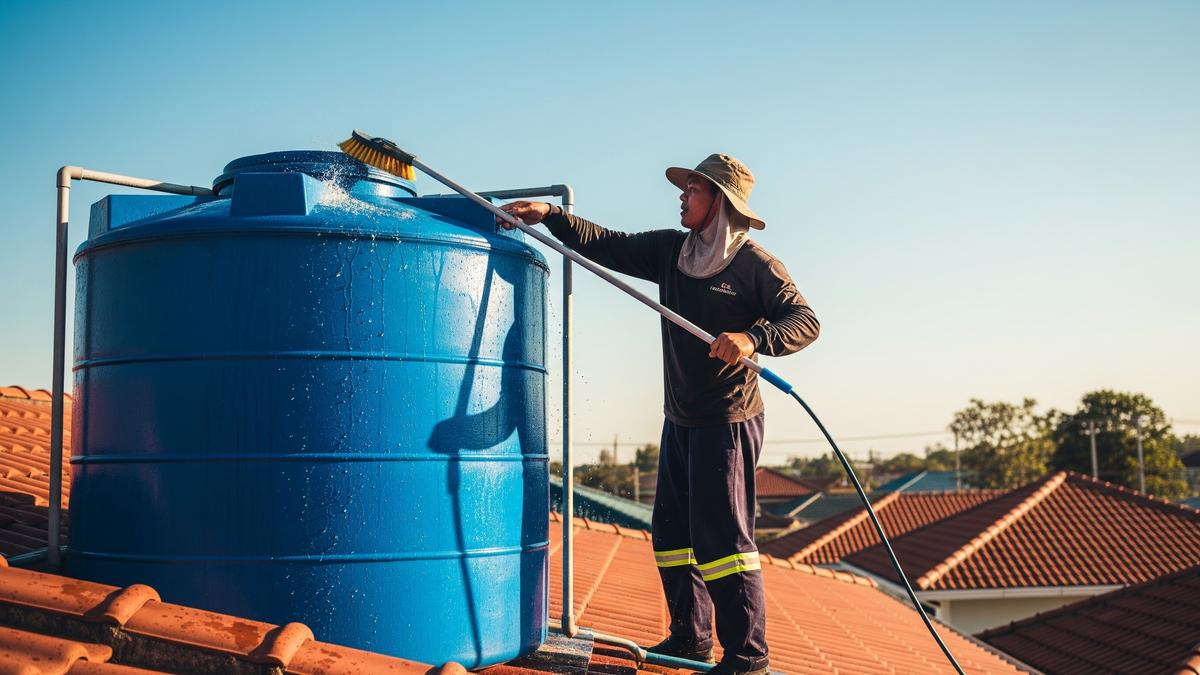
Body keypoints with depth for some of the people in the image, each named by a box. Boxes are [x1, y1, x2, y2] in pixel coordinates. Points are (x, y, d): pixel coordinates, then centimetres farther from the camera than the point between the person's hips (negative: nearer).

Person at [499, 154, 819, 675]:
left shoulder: (755, 264, -10)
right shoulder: (670, 250, 10)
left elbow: (805, 321, -16)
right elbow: (607, 246, 12)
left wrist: (753, 338, -33)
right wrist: (550, 217, 2)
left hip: (727, 420, -8)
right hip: (680, 418, 8)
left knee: (721, 537, -9)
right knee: (672, 533, 14)